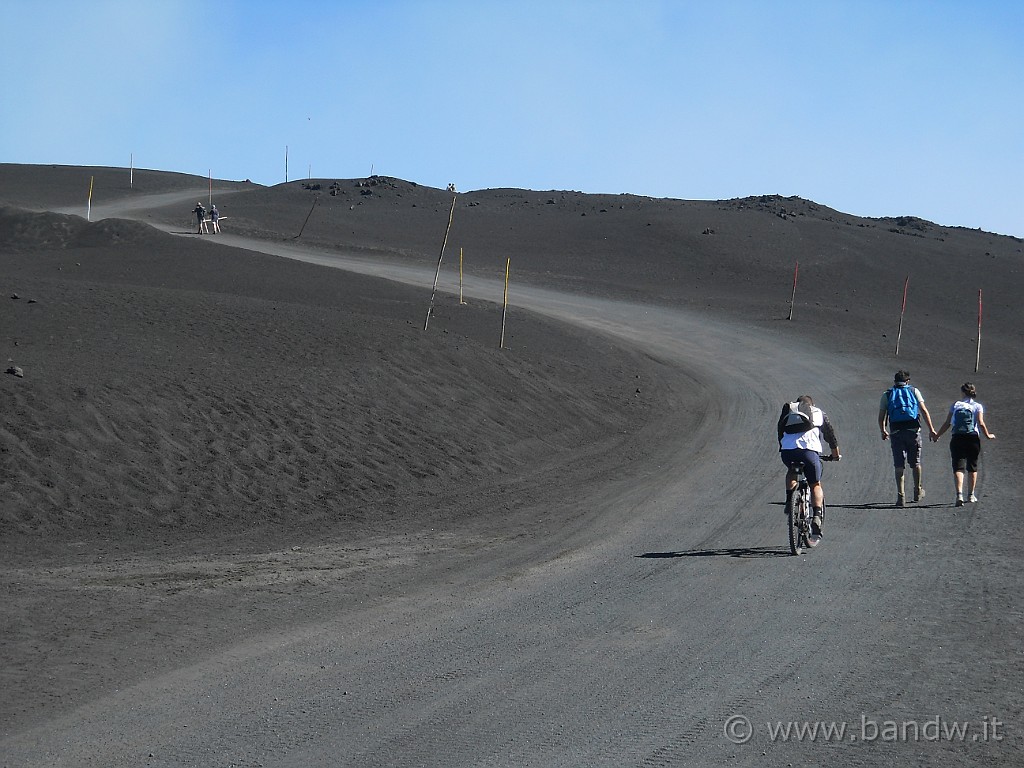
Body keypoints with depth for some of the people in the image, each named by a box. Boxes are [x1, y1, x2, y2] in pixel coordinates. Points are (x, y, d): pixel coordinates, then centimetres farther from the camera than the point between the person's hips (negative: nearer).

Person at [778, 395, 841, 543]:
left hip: (787, 450, 1)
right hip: (809, 450, -1)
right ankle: (817, 516, -5)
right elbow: (830, 434, 37)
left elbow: (780, 431, 32)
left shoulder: (788, 410, 29)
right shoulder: (819, 413, 29)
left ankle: (789, 500, 13)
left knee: (792, 472, 33)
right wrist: (835, 454, 52)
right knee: (815, 485, 14)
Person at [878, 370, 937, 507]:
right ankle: (918, 492, 28)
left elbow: (881, 417, 7)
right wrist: (931, 430, -1)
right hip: (913, 430, 0)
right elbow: (924, 411, 0)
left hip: (896, 433, 0)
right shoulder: (914, 391, 9)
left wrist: (883, 431, 23)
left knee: (899, 466, 1)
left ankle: (901, 495, -6)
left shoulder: (887, 394, 10)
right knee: (915, 462, 15)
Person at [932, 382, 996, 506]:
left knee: (958, 468, -6)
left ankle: (959, 494, -24)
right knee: (972, 468, 16)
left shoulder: (955, 405, 7)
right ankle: (971, 495, 25)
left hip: (957, 439, 0)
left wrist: (937, 435, 14)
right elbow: (981, 423, -8)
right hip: (973, 439, 0)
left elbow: (947, 423, 4)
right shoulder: (977, 406, 3)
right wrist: (988, 435, 7)